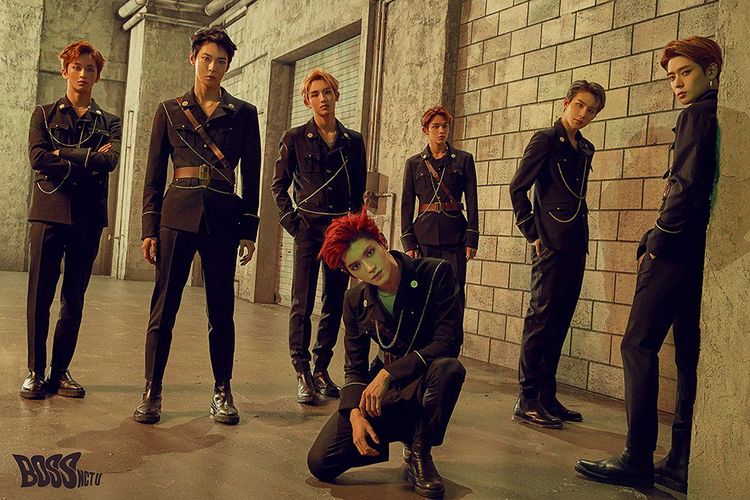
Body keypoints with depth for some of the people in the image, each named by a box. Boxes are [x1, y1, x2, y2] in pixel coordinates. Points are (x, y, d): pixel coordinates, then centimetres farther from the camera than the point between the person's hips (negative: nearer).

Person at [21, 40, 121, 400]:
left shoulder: (109, 122, 14)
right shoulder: (44, 114, 12)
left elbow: (110, 160, -6)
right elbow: (37, 158, -5)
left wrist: (63, 156, -8)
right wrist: (88, 158, -7)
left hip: (89, 215, 1)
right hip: (49, 211, -1)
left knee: (74, 297, 4)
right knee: (40, 294, -3)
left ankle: (60, 372, 11)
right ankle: (35, 372, 6)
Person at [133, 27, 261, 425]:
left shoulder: (243, 114, 9)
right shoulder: (169, 111, 10)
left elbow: (251, 178, 8)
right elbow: (154, 175, 8)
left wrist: (249, 230, 2)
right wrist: (150, 228, 1)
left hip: (223, 216, 0)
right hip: (177, 214, 0)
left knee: (221, 309, 4)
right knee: (164, 306, 0)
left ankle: (222, 392, 15)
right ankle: (152, 392, 10)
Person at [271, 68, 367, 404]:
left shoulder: (353, 141, 9)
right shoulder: (295, 138, 3)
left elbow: (358, 190, 14)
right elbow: (279, 185, 7)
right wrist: (292, 222, -3)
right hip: (309, 228, -3)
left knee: (335, 303, 6)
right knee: (302, 302, -8)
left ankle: (321, 369, 16)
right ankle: (303, 374, -3)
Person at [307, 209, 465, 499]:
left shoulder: (436, 274, -17)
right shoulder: (355, 300, -4)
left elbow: (448, 342, -22)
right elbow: (354, 367, 1)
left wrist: (388, 373, -28)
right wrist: (355, 413, -17)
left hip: (424, 383, -3)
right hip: (380, 389, 3)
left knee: (449, 368, -40)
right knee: (320, 463, -11)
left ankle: (419, 451, -12)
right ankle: (403, 432, 13)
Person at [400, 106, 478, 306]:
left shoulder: (463, 159, 7)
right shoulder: (414, 163, 9)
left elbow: (471, 202, 4)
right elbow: (407, 205, 6)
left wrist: (472, 239, -3)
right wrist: (408, 242, -1)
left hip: (454, 235, -1)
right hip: (424, 235, 1)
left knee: (455, 291, -4)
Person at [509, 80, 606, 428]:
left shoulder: (585, 149, 18)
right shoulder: (546, 140, -3)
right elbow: (518, 187, -8)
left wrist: (581, 235, 11)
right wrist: (533, 234, -9)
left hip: (576, 243, 7)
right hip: (552, 244, -7)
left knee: (560, 321, 9)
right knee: (541, 318, -7)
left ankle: (547, 396, 16)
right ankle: (527, 401, -2)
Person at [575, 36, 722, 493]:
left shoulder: (697, 114, -7)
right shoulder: (724, 116, 20)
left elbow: (687, 185, -18)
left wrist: (658, 239, -10)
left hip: (678, 249, -9)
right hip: (701, 250, 9)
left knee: (639, 346, -6)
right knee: (689, 353, 8)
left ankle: (637, 460, -5)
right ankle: (682, 464, 13)